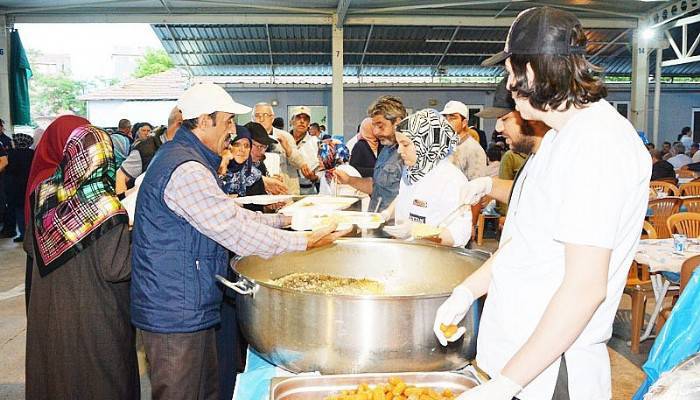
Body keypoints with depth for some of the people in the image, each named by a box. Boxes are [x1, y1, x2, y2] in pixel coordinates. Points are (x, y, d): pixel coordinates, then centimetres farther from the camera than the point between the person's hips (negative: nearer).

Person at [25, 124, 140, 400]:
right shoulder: (107, 209, -24)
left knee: (53, 374, 24)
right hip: (93, 318, -5)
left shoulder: (44, 193, -6)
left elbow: (30, 245, 9)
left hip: (48, 312, 6)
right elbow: (115, 270, -21)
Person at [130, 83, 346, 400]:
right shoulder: (186, 170, -24)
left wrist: (285, 219, 10)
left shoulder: (181, 157, 12)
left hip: (188, 308, 10)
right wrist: (306, 241, -19)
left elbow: (228, 213, 15)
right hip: (176, 313, -10)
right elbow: (238, 233, -26)